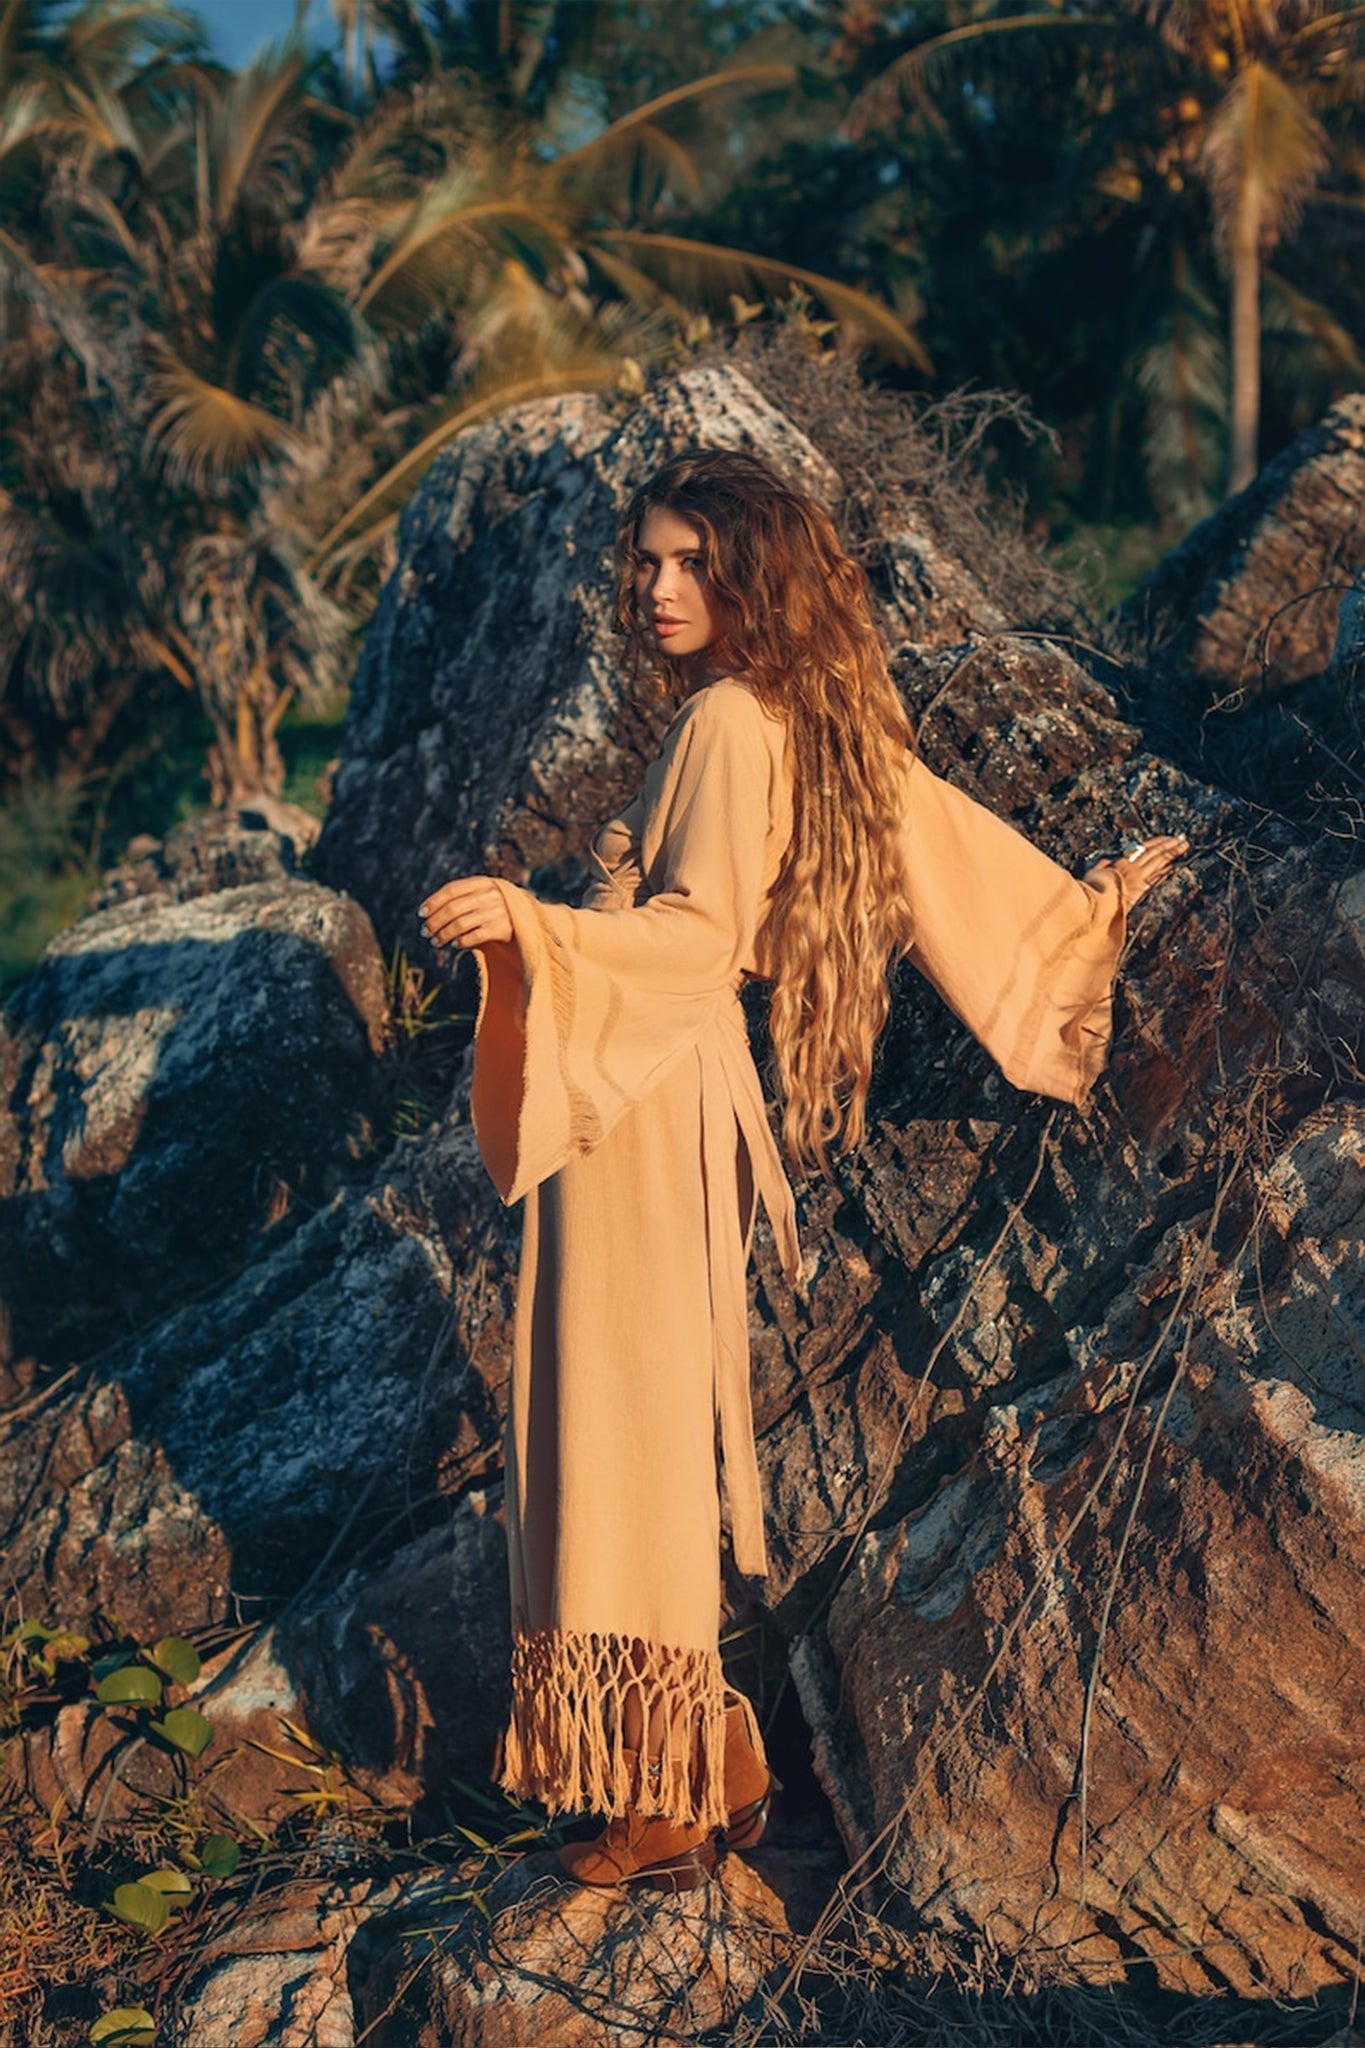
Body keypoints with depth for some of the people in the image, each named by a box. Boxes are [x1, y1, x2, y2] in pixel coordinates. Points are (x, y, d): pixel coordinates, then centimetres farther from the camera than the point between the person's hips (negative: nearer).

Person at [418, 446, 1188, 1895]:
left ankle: (679, 1791, 1)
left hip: (653, 1094, -10)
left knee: (634, 1415, -6)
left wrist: (527, 922, -30)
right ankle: (713, 1759, 19)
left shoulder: (729, 721, -13)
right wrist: (1093, 896, 32)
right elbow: (945, 831, 19)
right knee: (648, 1421, 13)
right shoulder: (806, 718, 12)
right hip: (651, 1079, 10)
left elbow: (698, 936, -20)